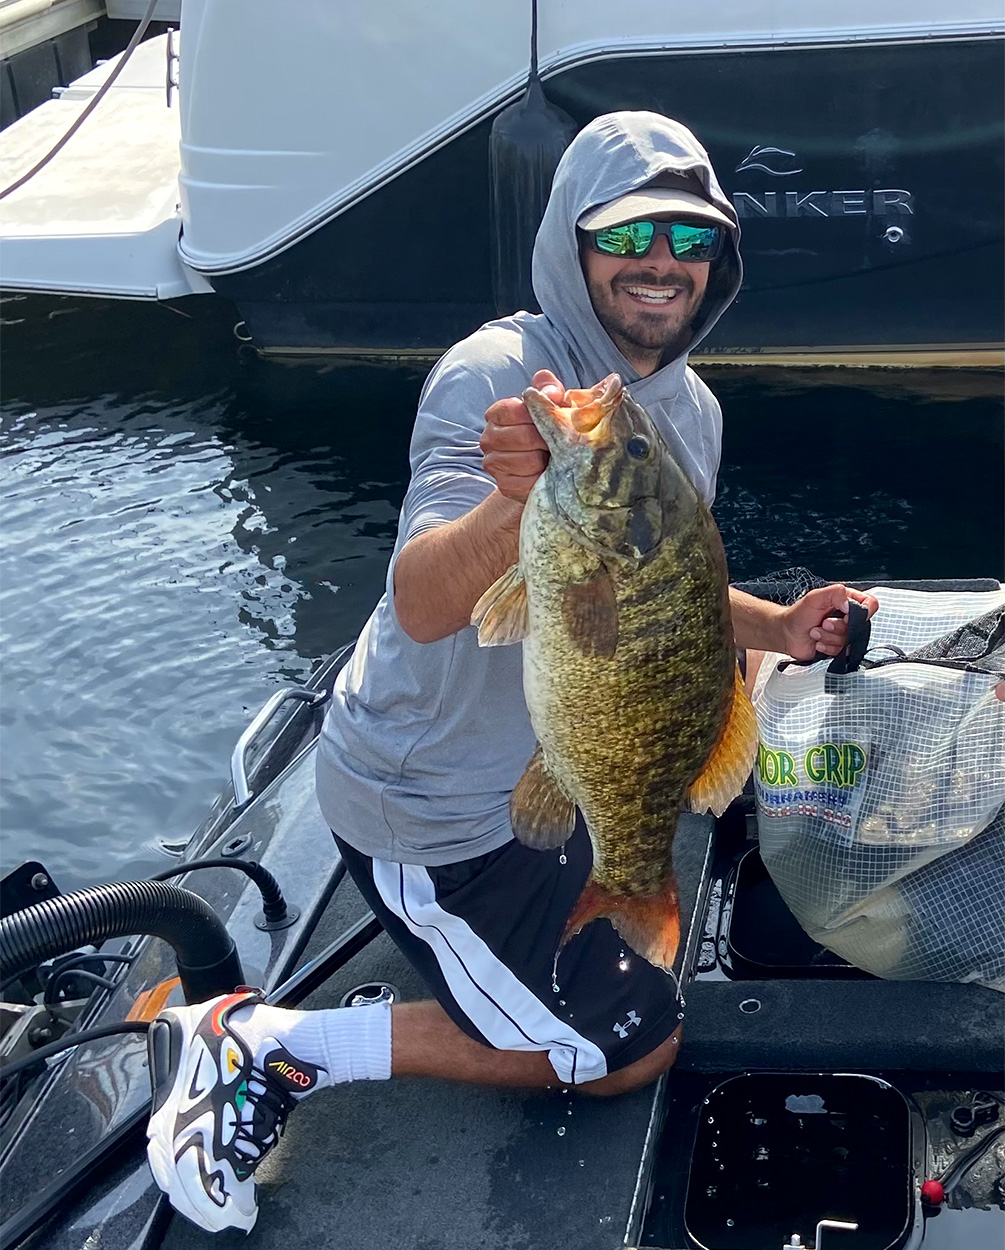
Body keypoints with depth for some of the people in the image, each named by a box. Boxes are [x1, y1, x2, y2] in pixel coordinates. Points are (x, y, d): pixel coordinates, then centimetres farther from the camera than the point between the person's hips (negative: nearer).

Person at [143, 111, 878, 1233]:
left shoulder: (690, 410, 0)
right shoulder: (496, 376, -27)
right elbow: (421, 603, -41)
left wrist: (776, 627, -2)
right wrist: (516, 500, -61)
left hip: (544, 765, 9)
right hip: (433, 805, -9)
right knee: (632, 1048, -1)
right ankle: (266, 1050, 3)